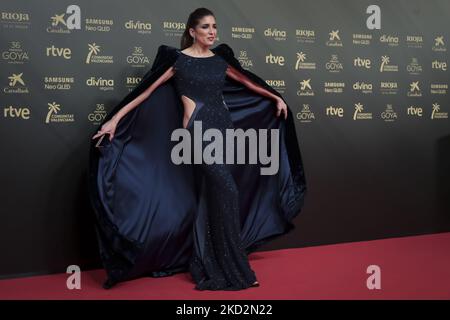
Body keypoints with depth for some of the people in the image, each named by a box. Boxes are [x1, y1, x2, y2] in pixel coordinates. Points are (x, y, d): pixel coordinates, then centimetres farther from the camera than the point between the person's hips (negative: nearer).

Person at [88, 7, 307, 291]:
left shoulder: (220, 59, 12)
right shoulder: (177, 59, -3)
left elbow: (246, 82, 27)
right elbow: (146, 90, -4)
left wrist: (276, 98, 32)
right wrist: (115, 119, -9)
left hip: (223, 128, 6)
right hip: (197, 131, -6)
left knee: (211, 198, 9)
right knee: (226, 192, -14)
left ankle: (204, 266, 21)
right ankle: (234, 271, -5)